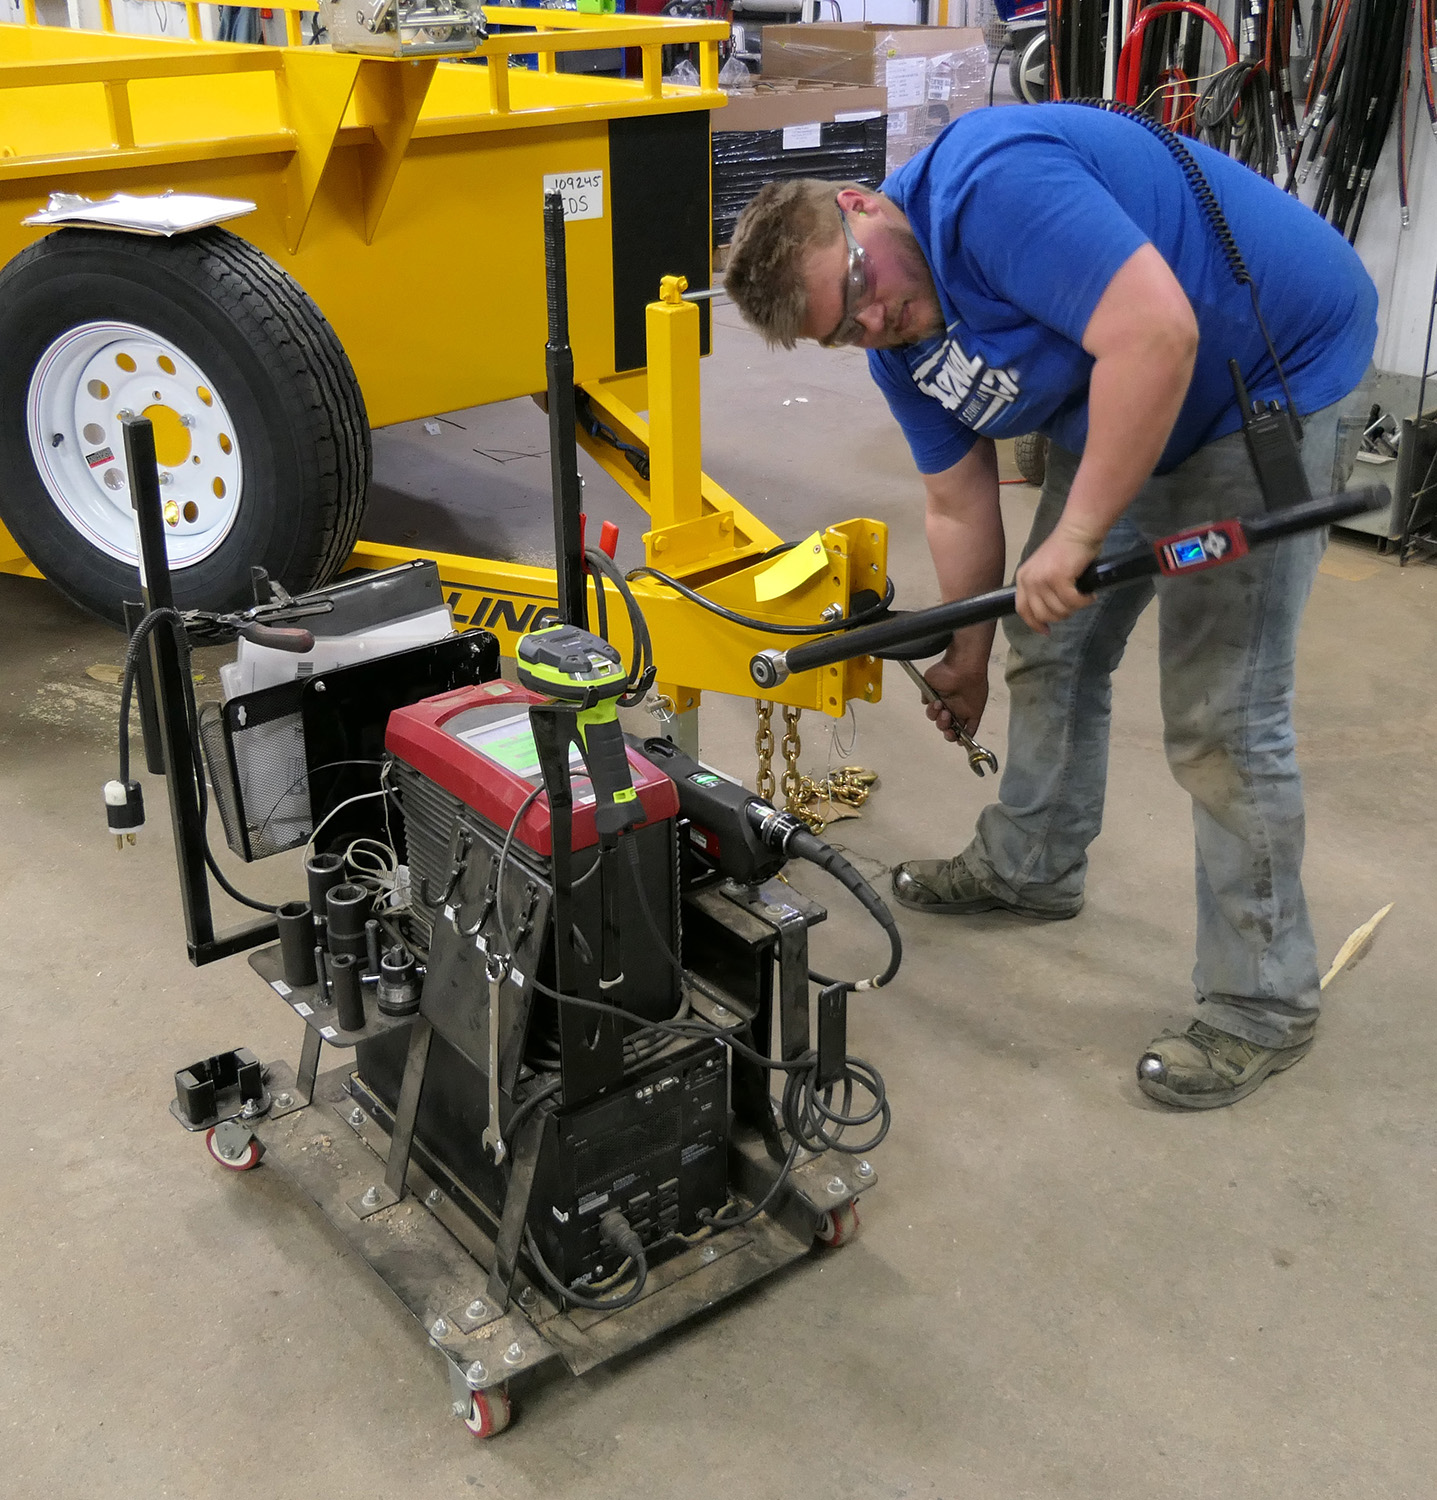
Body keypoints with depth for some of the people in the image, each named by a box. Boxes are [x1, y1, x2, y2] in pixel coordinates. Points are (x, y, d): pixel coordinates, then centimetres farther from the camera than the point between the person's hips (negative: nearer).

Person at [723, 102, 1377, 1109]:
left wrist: (1076, 534, -31)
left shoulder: (991, 186, -30)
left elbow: (1156, 332, -38)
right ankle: (1030, 865, 39)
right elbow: (961, 505, 9)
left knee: (1220, 711, -9)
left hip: (1277, 373, -9)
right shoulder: (897, 341, -1)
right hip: (1118, 406, 9)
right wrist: (968, 658, 13)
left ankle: (1263, 1006, 5)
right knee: (1049, 646, 16)